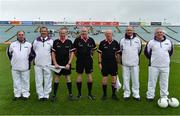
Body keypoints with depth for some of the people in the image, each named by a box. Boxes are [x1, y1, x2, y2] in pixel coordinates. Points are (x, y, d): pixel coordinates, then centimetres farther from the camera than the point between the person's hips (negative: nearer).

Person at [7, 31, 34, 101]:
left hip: (25, 67, -1)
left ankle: (25, 94, 18)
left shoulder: (29, 45, -2)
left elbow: (32, 54, 6)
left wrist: (28, 61, 4)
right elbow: (9, 53, 17)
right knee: (16, 81, 11)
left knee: (25, 81, 6)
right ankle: (17, 94, 23)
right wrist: (13, 60, 11)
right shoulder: (13, 44, 2)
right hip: (15, 67, 2)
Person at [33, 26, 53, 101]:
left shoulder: (50, 41, 3)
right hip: (38, 64, 1)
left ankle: (46, 95, 16)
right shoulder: (36, 41, 7)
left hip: (47, 64, -1)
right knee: (38, 81, 4)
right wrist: (34, 58, 12)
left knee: (47, 80, 4)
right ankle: (40, 95, 15)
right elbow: (33, 50, 18)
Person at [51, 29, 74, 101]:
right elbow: (53, 53, 1)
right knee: (56, 78, 6)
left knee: (68, 78, 6)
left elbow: (72, 53, 0)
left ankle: (70, 94, 17)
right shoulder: (56, 42, 0)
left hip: (66, 64, 0)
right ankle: (54, 94, 15)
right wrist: (55, 63, -6)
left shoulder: (69, 42, 0)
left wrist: (69, 63, -8)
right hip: (58, 64, 0)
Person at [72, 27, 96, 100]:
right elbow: (73, 49, 8)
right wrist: (78, 55, 7)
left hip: (89, 60, 2)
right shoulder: (77, 40, -3)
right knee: (79, 75, 4)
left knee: (89, 76, 4)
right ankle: (79, 93, 17)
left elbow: (94, 48, 19)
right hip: (80, 61, -1)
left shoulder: (91, 40, 3)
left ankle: (90, 93, 17)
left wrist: (90, 54, 11)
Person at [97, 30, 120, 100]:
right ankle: (104, 94, 18)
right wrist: (99, 63, -4)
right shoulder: (102, 43, 0)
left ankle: (113, 94, 18)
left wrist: (118, 62, 6)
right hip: (104, 63, -1)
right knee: (104, 78, 4)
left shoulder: (115, 43, 5)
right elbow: (99, 53, 2)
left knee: (114, 78, 3)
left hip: (113, 63, 2)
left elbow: (117, 53, 11)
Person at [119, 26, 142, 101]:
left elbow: (139, 50, 17)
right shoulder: (122, 40, 3)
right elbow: (120, 50, 15)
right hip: (125, 63, 0)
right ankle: (126, 94, 17)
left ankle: (136, 94, 15)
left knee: (135, 79, 3)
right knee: (126, 79, 5)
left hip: (135, 63, 0)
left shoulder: (137, 40, 4)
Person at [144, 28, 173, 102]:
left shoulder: (168, 42, 5)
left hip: (165, 66, 2)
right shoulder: (151, 42, -3)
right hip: (154, 66, -2)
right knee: (152, 81, 4)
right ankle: (150, 96, 16)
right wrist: (151, 59, 5)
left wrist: (167, 58, 14)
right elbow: (146, 52, 8)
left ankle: (164, 96, 25)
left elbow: (170, 51, 22)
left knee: (164, 82, 11)